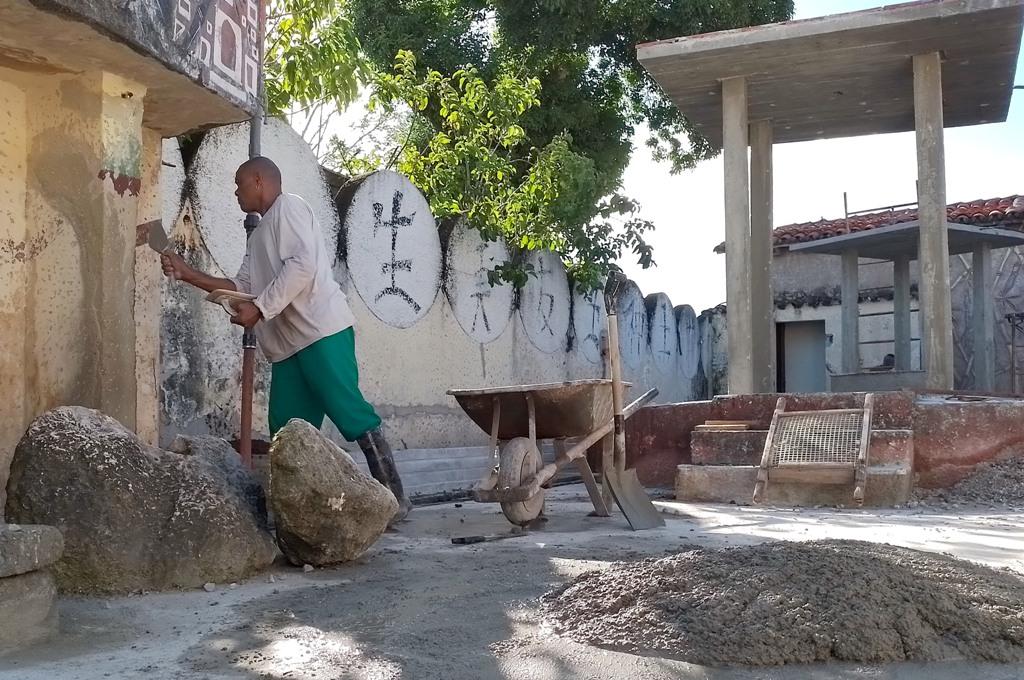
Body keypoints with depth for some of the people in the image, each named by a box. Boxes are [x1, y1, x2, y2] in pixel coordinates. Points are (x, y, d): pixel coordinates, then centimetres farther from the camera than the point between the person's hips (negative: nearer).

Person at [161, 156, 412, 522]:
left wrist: (259, 309, -14)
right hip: (288, 343, 10)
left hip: (321, 330, -10)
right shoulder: (259, 236, 29)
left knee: (349, 412, -14)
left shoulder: (289, 207, 0)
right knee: (287, 430, 2)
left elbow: (303, 265, -14)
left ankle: (394, 497, -11)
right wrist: (188, 274, 23)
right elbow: (242, 287, 30)